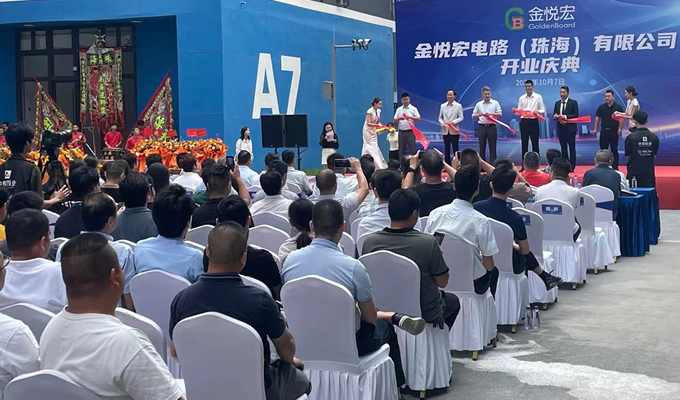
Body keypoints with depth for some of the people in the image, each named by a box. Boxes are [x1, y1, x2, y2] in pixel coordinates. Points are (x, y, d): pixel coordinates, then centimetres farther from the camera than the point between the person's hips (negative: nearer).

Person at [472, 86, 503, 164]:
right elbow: (473, 116, 11)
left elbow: (500, 114, 1)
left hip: (491, 127, -2)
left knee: (492, 148, -2)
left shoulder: (495, 103, 5)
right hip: (481, 127, 2)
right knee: (482, 147, 4)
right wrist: (479, 115, -10)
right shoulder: (478, 104, 10)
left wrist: (490, 114, -14)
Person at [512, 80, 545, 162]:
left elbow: (543, 110, 0)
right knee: (524, 144, 5)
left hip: (534, 122, -2)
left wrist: (538, 111, -21)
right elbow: (519, 111, 9)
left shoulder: (538, 97, 0)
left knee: (535, 143, 2)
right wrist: (515, 111, -13)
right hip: (524, 122, 3)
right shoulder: (521, 98, 8)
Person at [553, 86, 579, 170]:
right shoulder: (557, 103, 12)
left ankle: (572, 166, 1)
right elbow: (554, 115, 12)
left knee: (572, 148, -2)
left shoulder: (573, 102, -1)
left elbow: (575, 115, -9)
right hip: (561, 128, 4)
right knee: (563, 148, 7)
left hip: (570, 128, -4)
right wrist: (555, 116, -11)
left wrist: (565, 116, -21)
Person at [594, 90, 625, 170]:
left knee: (614, 150, 4)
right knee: (603, 149, 6)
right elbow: (597, 118, 7)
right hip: (604, 131, 2)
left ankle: (615, 167, 10)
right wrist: (595, 129, 1)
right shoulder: (601, 107, 5)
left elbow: (621, 119, -3)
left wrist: (620, 129, -13)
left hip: (614, 131, -2)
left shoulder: (618, 107, -1)